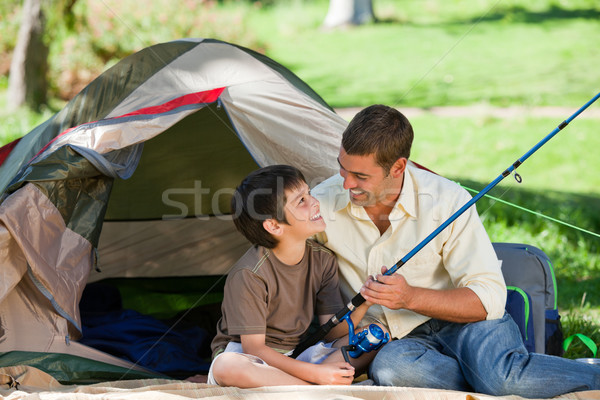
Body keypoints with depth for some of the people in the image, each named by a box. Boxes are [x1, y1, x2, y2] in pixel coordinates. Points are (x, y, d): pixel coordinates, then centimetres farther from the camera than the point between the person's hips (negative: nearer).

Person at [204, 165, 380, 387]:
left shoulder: (323, 260, -2)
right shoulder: (249, 275, -21)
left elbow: (333, 332, -4)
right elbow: (253, 348, -22)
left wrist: (362, 304, -25)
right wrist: (316, 373, -29)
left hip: (296, 357, 6)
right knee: (227, 367, -40)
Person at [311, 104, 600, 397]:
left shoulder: (448, 202, -15)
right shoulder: (322, 205, -10)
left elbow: (489, 298, -15)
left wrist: (410, 298, -30)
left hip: (462, 320, -2)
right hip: (401, 340, 2)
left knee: (505, 380, -36)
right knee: (388, 367, -37)